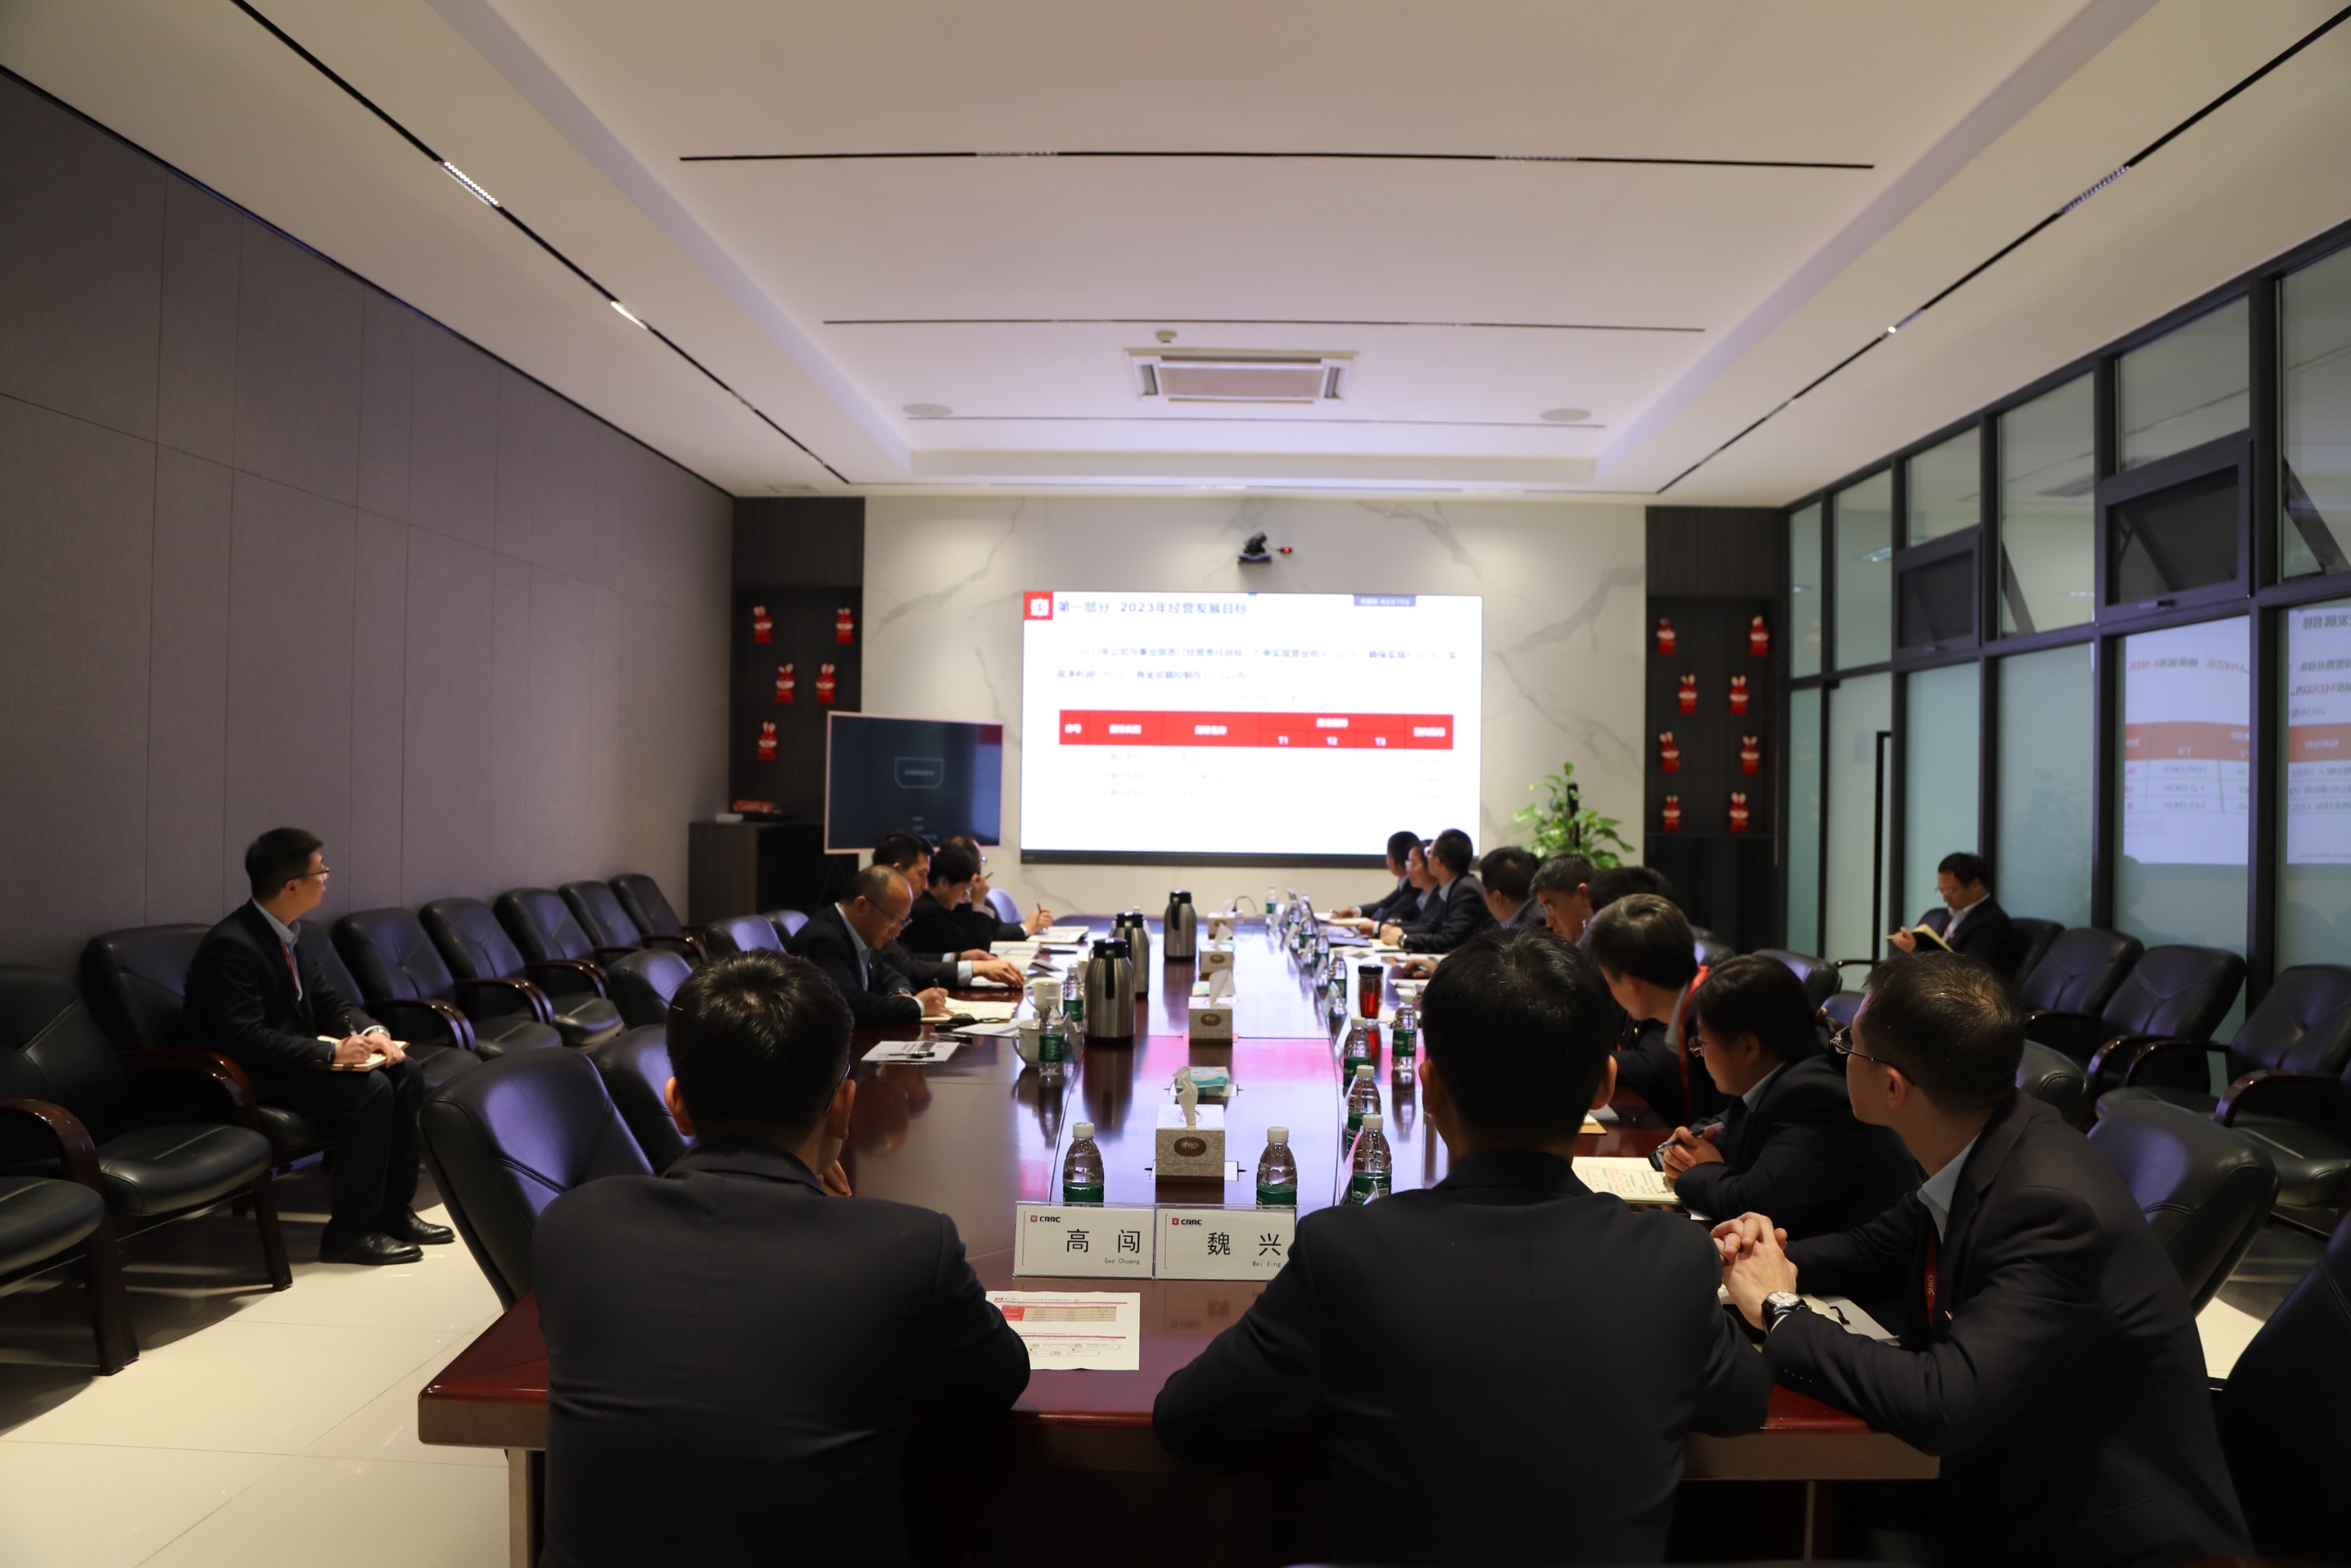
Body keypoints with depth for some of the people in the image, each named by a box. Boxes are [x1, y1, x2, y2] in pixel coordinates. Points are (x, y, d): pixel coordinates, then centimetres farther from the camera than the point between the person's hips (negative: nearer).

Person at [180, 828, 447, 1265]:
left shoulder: (286, 931, 5)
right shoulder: (231, 946, -23)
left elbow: (326, 1000, 10)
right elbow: (247, 1039, -29)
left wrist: (372, 1031, -8)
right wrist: (331, 1052, -30)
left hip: (292, 1059, 9)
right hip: (248, 1080, -9)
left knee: (405, 1077, -4)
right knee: (369, 1090, -26)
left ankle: (394, 1209, 4)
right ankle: (350, 1232, -15)